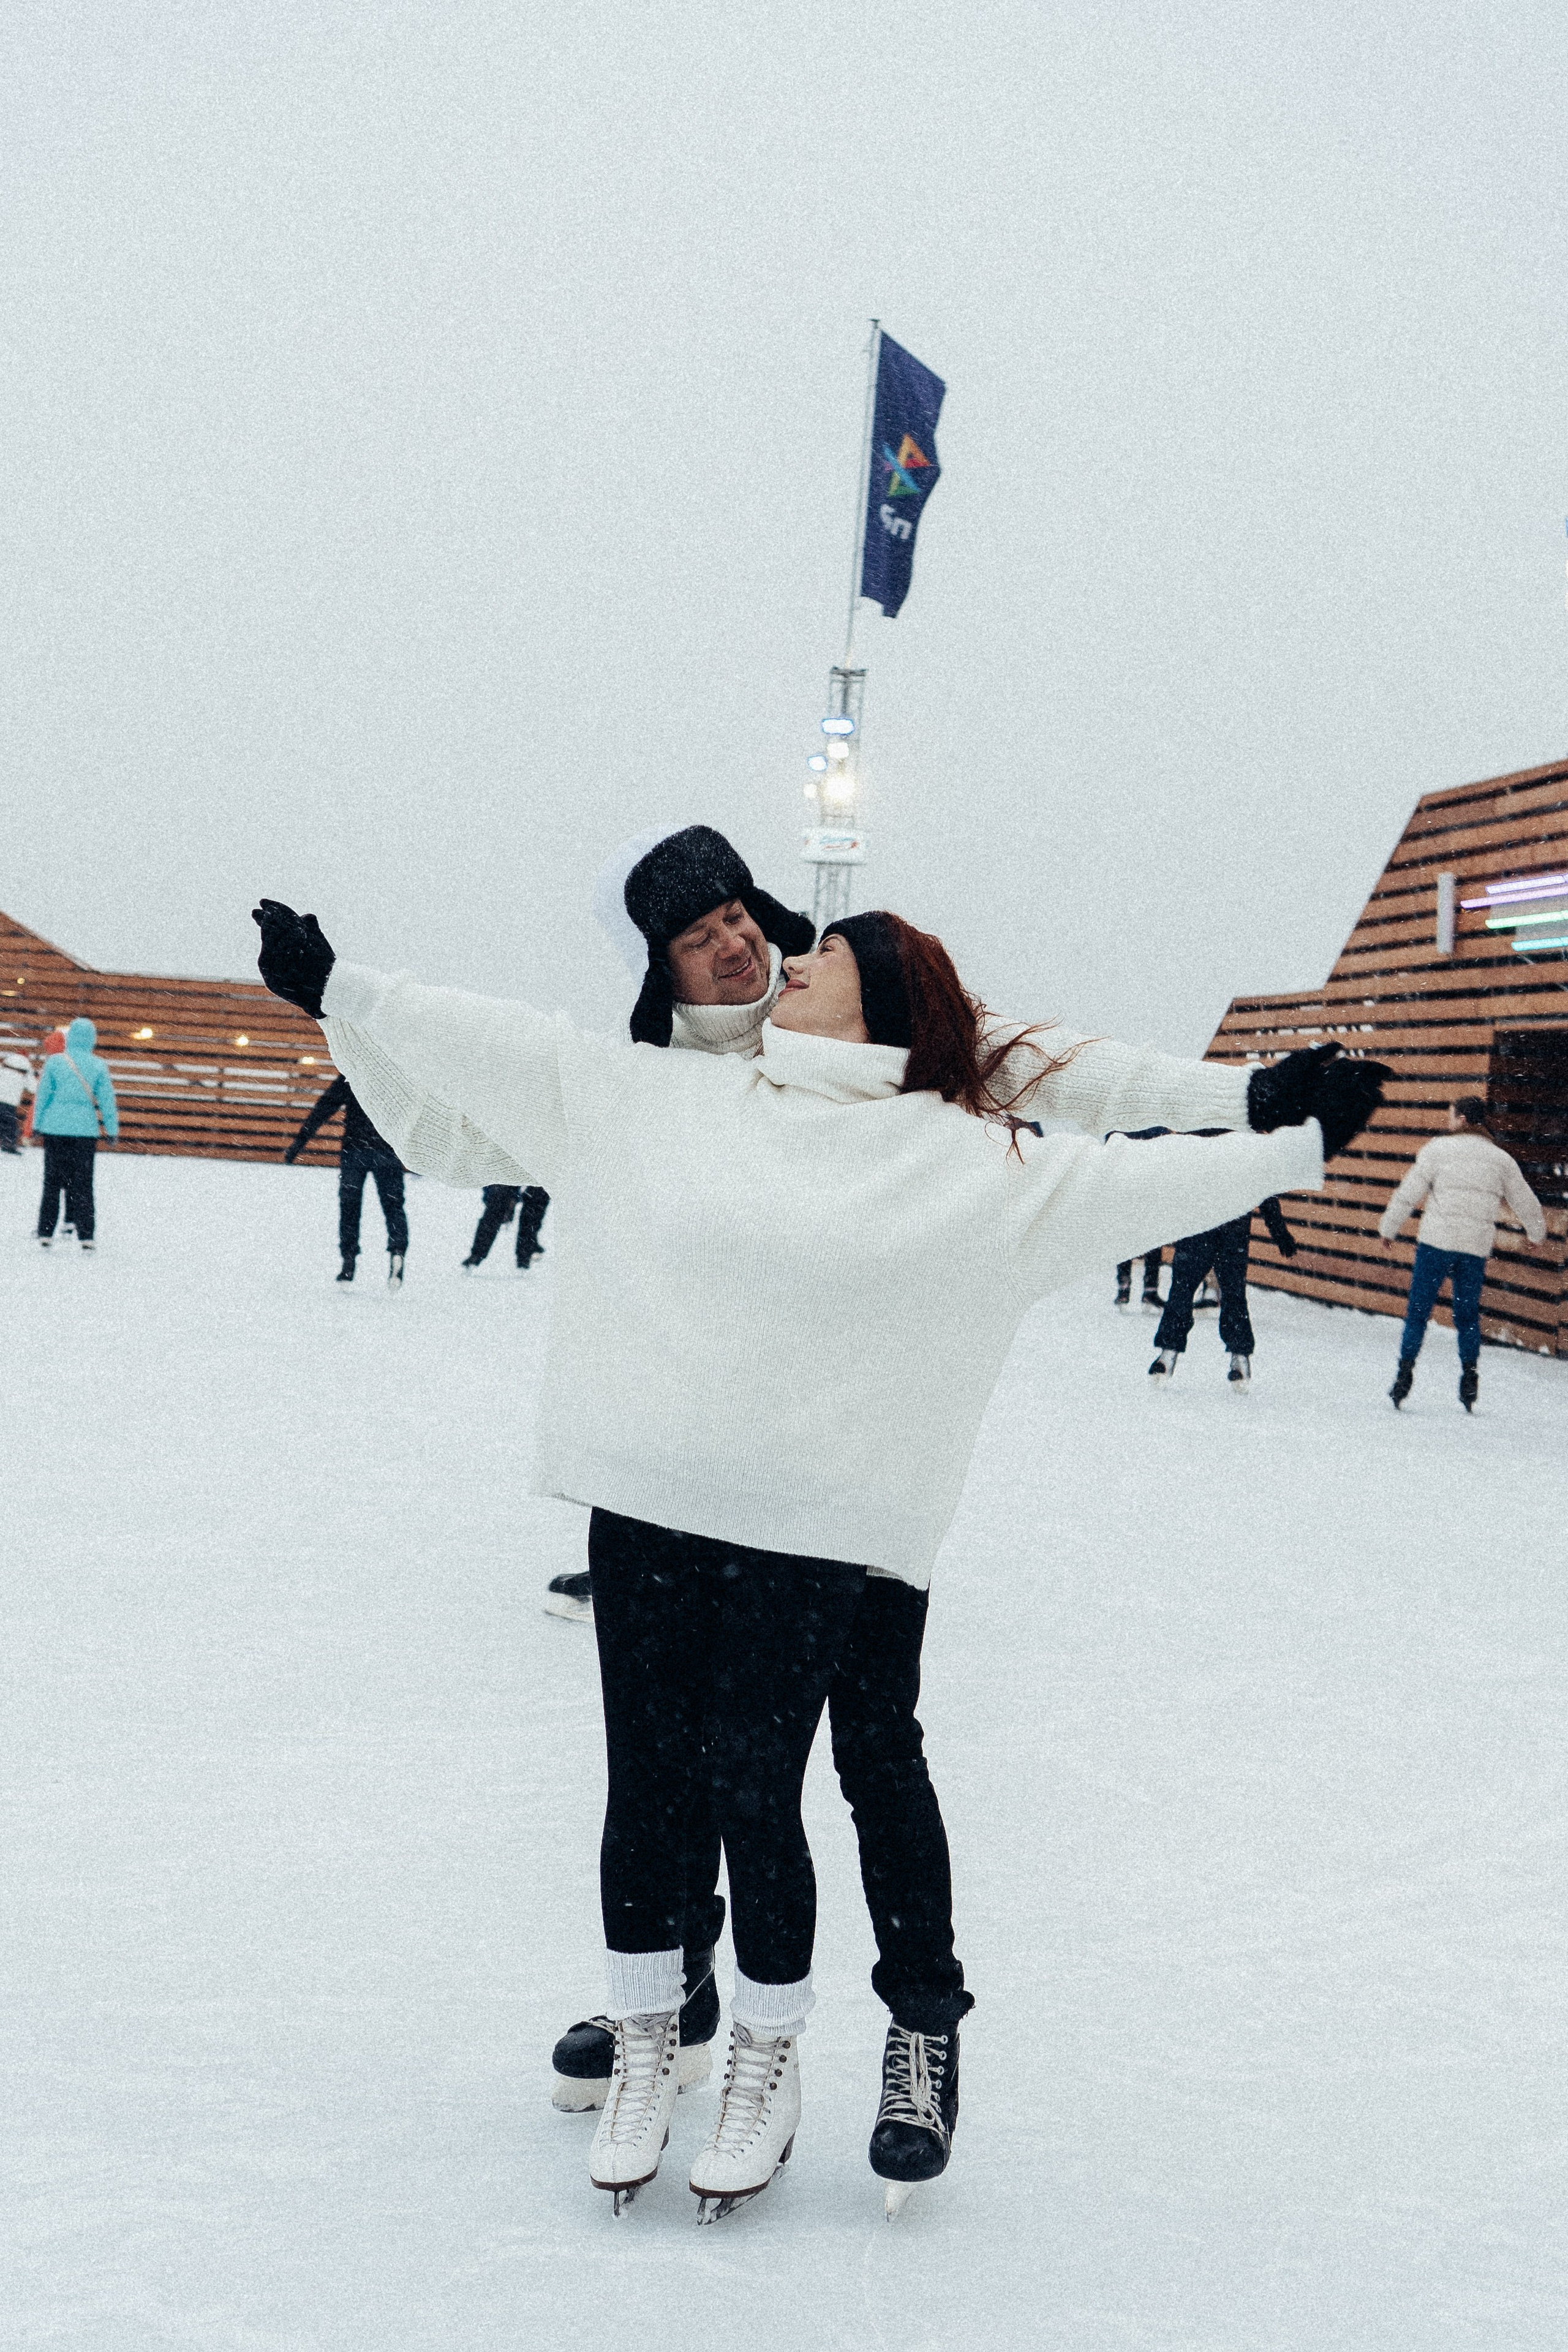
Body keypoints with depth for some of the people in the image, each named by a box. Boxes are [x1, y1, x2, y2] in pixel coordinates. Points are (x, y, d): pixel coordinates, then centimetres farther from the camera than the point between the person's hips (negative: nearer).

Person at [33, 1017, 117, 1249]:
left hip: (54, 1127, 0)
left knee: (52, 1182, 8)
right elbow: (107, 1100, 2)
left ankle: (46, 1233, 9)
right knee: (82, 1184, 6)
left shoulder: (55, 1062, -2)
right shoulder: (99, 1066, -2)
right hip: (86, 1129, 0)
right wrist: (111, 1130, 10)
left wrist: (37, 1125, 13)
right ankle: (86, 1236, 3)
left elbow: (42, 1095, 3)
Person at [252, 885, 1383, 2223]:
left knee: (754, 1796, 3)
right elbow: (493, 1048, 8)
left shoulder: (969, 1159, 1)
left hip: (805, 1534, -2)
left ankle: (768, 2066, 27)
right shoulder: (660, 1098, 7)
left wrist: (1301, 1145, 8)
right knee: (646, 1785, 11)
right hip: (644, 1500, 3)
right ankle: (646, 2050, 32)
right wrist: (338, 988, 8)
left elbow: (1129, 1183, 6)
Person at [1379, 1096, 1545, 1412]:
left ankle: (1404, 1374, -3)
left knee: (1418, 1309, 3)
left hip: (1437, 1241, -3)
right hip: (1477, 1247, 3)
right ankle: (1469, 1377, 7)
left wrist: (1388, 1229, 9)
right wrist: (1537, 1231, 38)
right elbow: (1524, 1201, 19)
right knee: (1468, 1315, 14)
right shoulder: (1501, 1159, 10)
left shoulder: (1438, 1149, -1)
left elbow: (1409, 1193, -2)